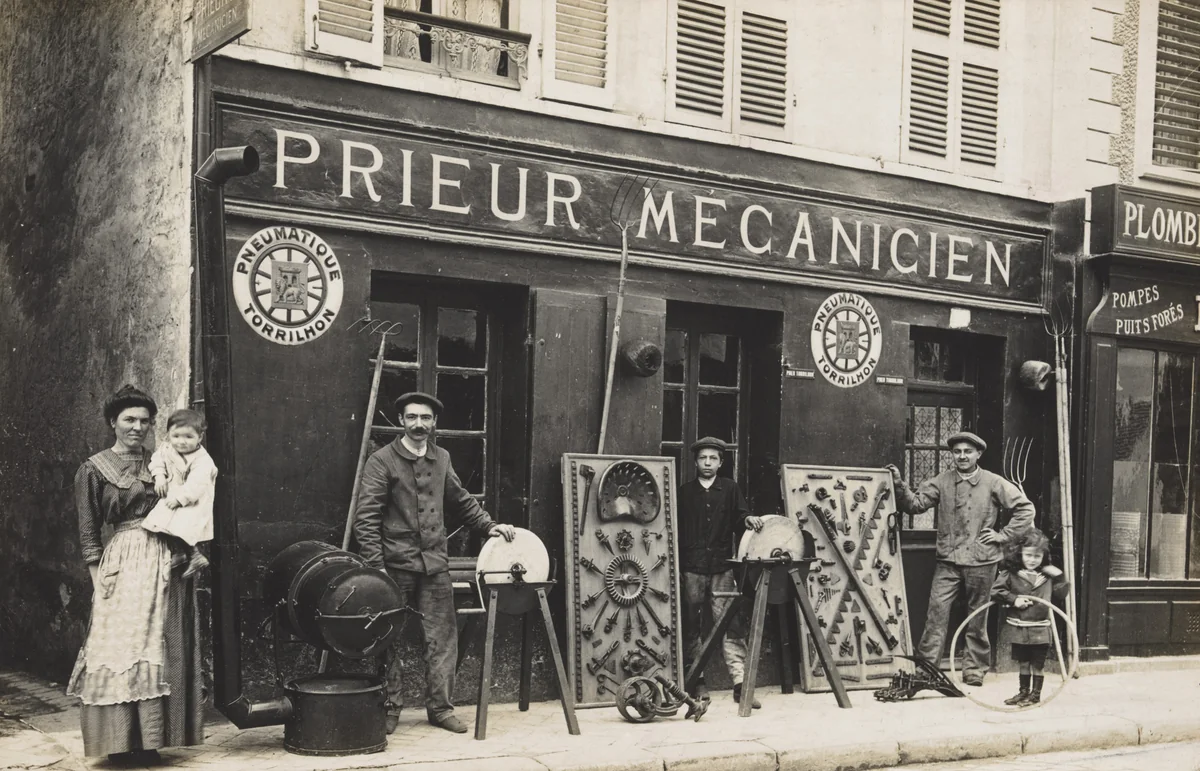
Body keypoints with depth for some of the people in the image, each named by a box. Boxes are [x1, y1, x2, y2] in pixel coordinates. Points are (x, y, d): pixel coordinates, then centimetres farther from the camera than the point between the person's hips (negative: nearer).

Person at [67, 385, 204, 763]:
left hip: (167, 563, 5)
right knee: (123, 648, -5)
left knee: (161, 652, 6)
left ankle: (147, 741, 14)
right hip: (126, 562, -4)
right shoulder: (94, 469, 1)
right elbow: (88, 530, 0)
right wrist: (99, 575, -8)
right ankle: (121, 743, 1)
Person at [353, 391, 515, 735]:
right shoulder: (381, 461, -5)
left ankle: (440, 707, 13)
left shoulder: (442, 459, 12)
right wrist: (375, 565, -16)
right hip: (396, 564, -4)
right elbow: (366, 517, -9)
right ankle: (389, 709, 14)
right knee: (390, 640, 4)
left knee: (442, 638, 3)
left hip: (435, 564, 4)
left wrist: (489, 525, 16)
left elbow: (460, 500, 26)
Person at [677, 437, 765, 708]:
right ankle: (697, 680, 15)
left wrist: (748, 519, -18)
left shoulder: (730, 488, 11)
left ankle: (740, 684, -9)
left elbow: (739, 518, 6)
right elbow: (676, 529, 7)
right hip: (692, 568, 1)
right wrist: (676, 566, 0)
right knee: (692, 626, 4)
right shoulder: (684, 492, 10)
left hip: (722, 568, -1)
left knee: (731, 625, -7)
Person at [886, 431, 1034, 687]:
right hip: (948, 560, 1)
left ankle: (974, 670, 20)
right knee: (937, 610, -8)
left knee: (977, 618, 9)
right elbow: (915, 503, -2)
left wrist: (1003, 535, -2)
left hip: (981, 561, -1)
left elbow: (1025, 508, 2)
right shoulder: (942, 481, 4)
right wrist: (900, 485, -18)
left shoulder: (993, 483, -1)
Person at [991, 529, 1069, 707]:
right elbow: (996, 590, -8)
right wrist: (1013, 599, -17)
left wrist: (1060, 577, -7)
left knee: (1038, 664, 6)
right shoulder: (1011, 573, -5)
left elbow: (1060, 594, 5)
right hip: (1019, 628, 0)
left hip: (1041, 629, 0)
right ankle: (1024, 692, 26)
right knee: (1023, 662, 13)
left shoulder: (1048, 574, 2)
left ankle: (1036, 694, 17)